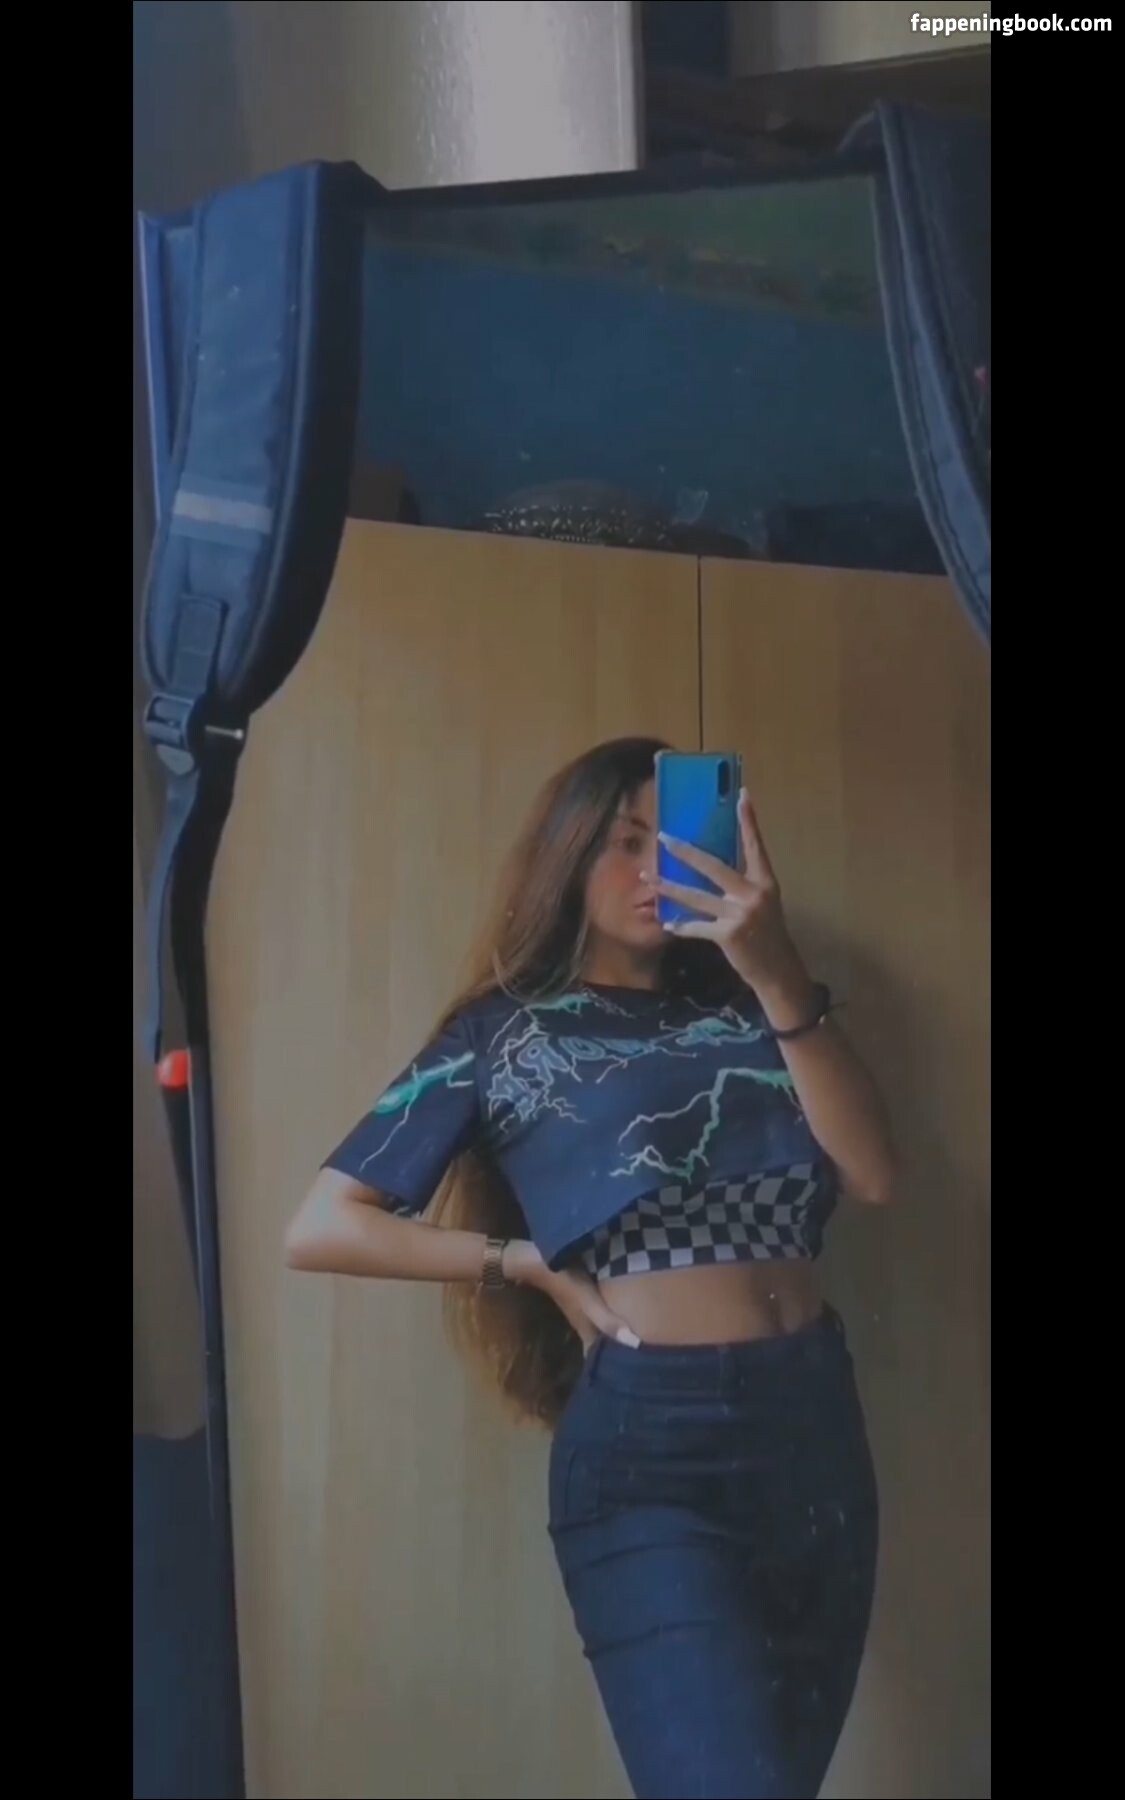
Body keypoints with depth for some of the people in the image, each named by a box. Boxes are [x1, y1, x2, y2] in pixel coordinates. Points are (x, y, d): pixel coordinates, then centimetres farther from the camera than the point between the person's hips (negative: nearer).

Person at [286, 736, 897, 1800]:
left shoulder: (742, 1016, 9)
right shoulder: (505, 1030, 2)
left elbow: (871, 1176, -7)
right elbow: (321, 1228, -1)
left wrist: (780, 977, -16)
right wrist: (534, 1260, -6)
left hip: (817, 1423, 5)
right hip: (647, 1443, -4)